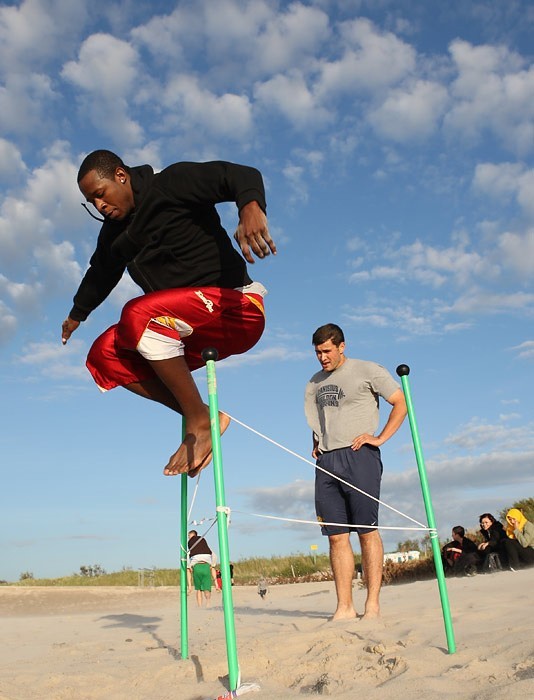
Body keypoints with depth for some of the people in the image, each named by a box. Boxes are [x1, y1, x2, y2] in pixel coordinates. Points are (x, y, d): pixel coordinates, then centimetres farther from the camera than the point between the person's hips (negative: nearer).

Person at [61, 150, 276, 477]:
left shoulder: (173, 184, -8)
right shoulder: (115, 233, 15)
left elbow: (240, 176, -20)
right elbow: (100, 273, 33)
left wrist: (252, 208, -42)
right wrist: (77, 313, 47)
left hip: (237, 308, -8)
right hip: (189, 330, 9)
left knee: (139, 315, -31)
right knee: (104, 354, -5)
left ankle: (201, 422, -22)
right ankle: (198, 417, -8)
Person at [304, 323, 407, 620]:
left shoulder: (368, 371, 2)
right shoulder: (315, 382, 20)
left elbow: (401, 403, 2)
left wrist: (380, 438, -6)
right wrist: (316, 446, 14)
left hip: (358, 455, -5)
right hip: (326, 462, 6)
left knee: (367, 530, -6)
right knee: (336, 535, 2)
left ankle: (373, 604, 0)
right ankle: (344, 607, 6)